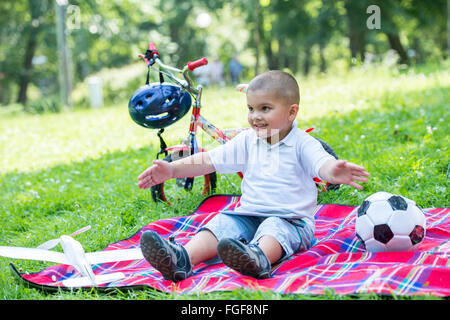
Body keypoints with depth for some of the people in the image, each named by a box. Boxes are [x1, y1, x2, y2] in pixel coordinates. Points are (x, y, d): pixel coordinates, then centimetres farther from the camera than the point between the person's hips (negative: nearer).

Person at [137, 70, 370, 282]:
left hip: (290, 219, -5)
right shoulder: (246, 141, 11)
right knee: (221, 223, -20)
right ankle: (182, 259, -42)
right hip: (248, 215, 5)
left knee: (275, 227, -36)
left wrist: (335, 173, -49)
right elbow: (209, 160, 8)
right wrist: (172, 169, -3)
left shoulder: (302, 143, -4)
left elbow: (322, 164, -23)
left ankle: (259, 258, -67)